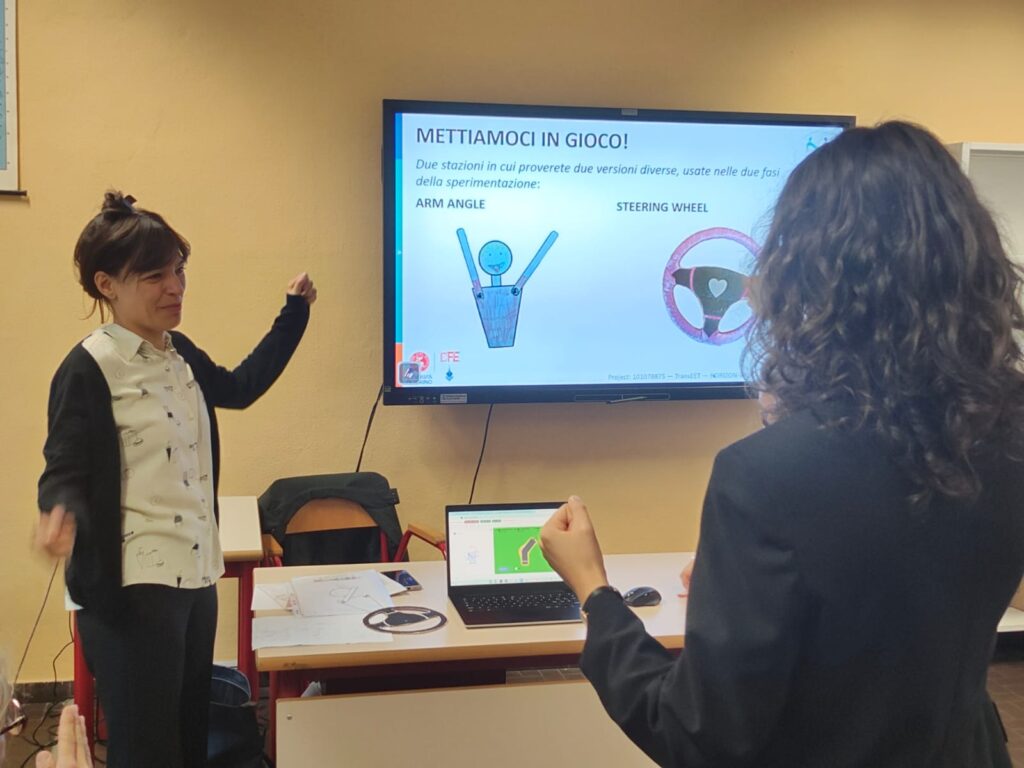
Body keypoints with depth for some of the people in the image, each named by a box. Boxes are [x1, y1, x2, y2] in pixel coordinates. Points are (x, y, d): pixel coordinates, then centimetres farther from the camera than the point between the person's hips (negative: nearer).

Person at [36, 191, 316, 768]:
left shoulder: (181, 354, 9)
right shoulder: (88, 369, -13)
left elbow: (239, 387, 27)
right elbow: (65, 470, -14)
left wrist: (295, 311, 30)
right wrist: (62, 514, -38)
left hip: (196, 574, 8)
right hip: (131, 589, -8)